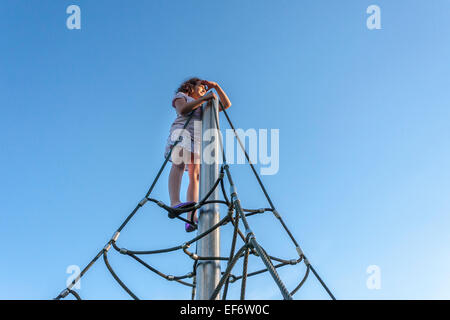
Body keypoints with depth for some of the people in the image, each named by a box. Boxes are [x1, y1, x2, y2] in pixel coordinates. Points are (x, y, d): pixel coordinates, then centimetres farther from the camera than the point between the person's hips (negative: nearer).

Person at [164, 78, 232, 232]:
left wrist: (216, 87, 19)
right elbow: (183, 110, -3)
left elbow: (226, 104, 29)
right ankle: (175, 203, -54)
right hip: (182, 131, -5)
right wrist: (203, 99, -6)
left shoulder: (205, 106, 36)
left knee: (195, 175, -14)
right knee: (179, 162, -32)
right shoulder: (181, 96, 20)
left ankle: (191, 218, -30)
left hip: (198, 138, 5)